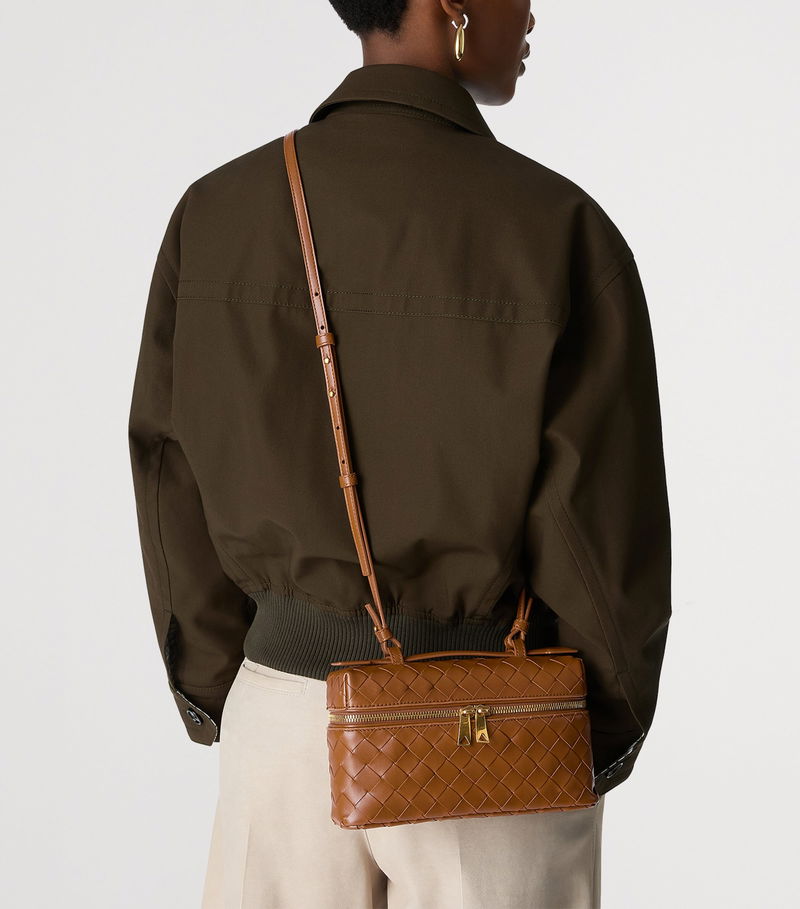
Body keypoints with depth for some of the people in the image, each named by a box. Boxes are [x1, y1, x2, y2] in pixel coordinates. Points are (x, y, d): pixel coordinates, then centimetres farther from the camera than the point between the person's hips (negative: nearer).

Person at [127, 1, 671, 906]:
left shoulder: (216, 214, -5)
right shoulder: (556, 228, -15)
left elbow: (175, 490, 0)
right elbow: (609, 520, -13)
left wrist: (224, 702, 13)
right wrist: (609, 732, 3)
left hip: (285, 701, 3)